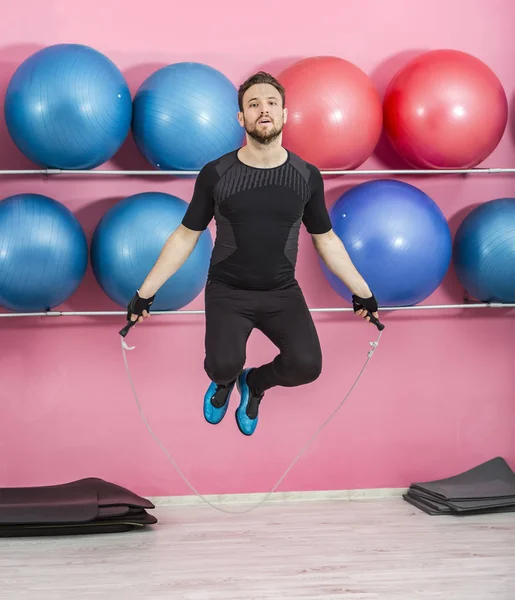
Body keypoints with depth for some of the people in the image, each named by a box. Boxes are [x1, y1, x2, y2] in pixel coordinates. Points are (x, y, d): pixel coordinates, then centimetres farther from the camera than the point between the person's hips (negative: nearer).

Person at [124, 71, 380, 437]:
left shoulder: (307, 176, -2)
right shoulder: (215, 174, -6)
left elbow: (325, 239, 11)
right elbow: (185, 237, 3)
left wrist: (361, 291, 12)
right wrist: (146, 293, 2)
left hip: (282, 292, 2)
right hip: (228, 292, -1)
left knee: (307, 366, -22)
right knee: (224, 365, -27)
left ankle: (255, 383, 16)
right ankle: (225, 381, 16)